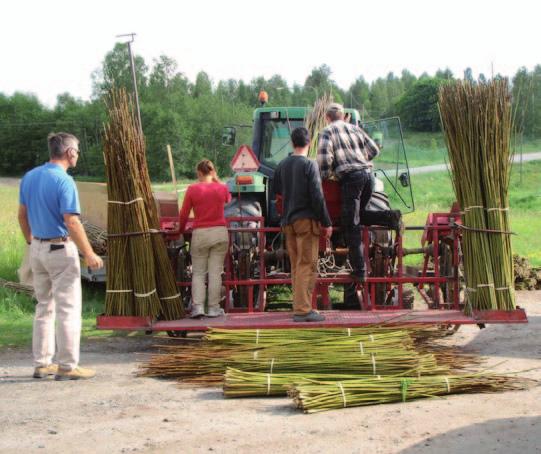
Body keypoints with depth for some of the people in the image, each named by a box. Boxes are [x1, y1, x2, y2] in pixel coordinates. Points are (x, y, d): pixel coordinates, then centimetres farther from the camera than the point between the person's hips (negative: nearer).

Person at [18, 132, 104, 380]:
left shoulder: (29, 177, 7)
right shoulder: (64, 181, -17)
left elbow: (22, 215, 13)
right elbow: (72, 222, -21)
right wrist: (89, 254, -16)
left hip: (37, 249, 8)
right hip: (60, 250, -8)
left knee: (44, 307, 16)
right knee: (68, 308, -1)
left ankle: (42, 363, 19)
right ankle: (67, 366, 1)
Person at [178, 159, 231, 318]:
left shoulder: (192, 189, -5)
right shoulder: (222, 188, 1)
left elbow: (184, 214, 1)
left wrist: (181, 230, 17)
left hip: (200, 234, -1)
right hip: (220, 233, 1)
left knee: (198, 272, 7)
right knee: (215, 272, 5)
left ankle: (198, 306, -4)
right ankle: (213, 308, 5)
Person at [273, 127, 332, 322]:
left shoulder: (282, 165, 8)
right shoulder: (309, 165, -10)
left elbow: (276, 190, 22)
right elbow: (317, 196, -14)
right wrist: (326, 222, -8)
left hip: (288, 221, 6)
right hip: (306, 219, -6)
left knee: (295, 266, 11)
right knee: (307, 266, -6)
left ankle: (299, 307, 13)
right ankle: (303, 309, -10)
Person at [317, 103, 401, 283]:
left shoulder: (327, 132, 3)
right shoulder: (355, 128, 21)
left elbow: (324, 160, -9)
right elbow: (374, 150, 19)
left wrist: (323, 177, 5)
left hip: (350, 177, -6)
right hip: (368, 173, 6)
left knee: (351, 226, -2)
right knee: (358, 214, 24)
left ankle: (359, 271, -5)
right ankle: (389, 217, -1)